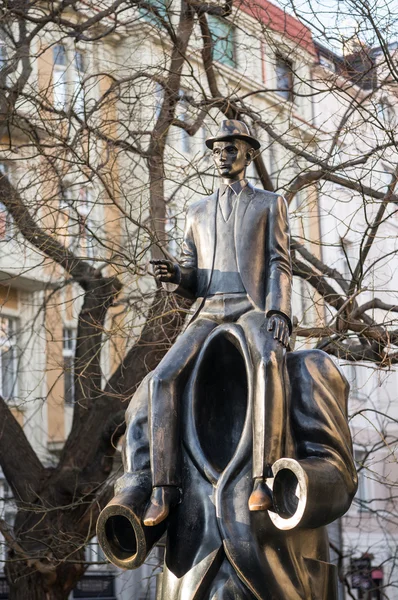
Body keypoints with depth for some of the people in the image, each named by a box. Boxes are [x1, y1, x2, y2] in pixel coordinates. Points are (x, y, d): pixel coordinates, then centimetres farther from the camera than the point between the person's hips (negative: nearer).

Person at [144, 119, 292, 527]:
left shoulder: (271, 204, 14)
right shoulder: (197, 214, 23)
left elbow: (279, 267, 1)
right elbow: (191, 285, 19)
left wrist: (279, 314, -19)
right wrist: (171, 275, -8)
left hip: (255, 311, -3)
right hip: (209, 316, 4)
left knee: (270, 361, -41)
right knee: (164, 378, -25)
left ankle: (264, 477, -42)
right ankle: (165, 487, -23)